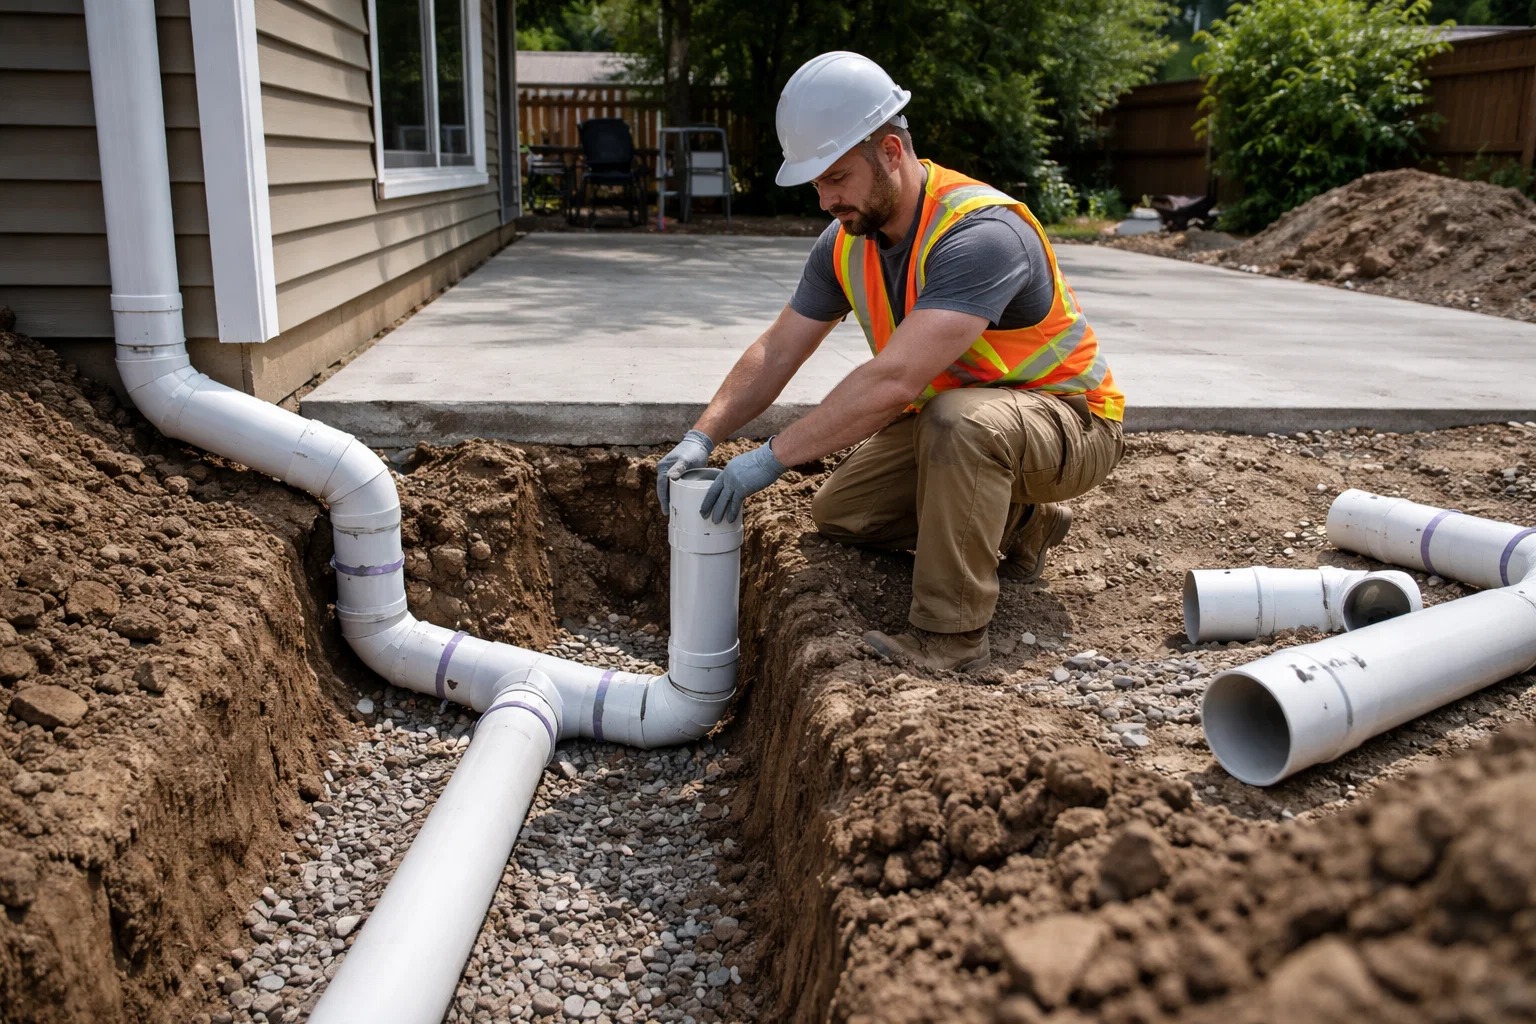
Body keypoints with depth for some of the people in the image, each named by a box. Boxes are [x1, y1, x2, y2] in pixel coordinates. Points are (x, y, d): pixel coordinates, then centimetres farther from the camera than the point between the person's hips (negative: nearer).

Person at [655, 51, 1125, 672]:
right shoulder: (846, 242, -6)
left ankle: (950, 637, -25)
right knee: (838, 512, 7)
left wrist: (773, 457, -37)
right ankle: (1015, 524, 18)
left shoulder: (980, 234, -33)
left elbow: (894, 380, -41)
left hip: (1068, 420, -8)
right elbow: (776, 352, -2)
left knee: (960, 418, -39)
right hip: (943, 418, 8)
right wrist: (702, 437, -15)